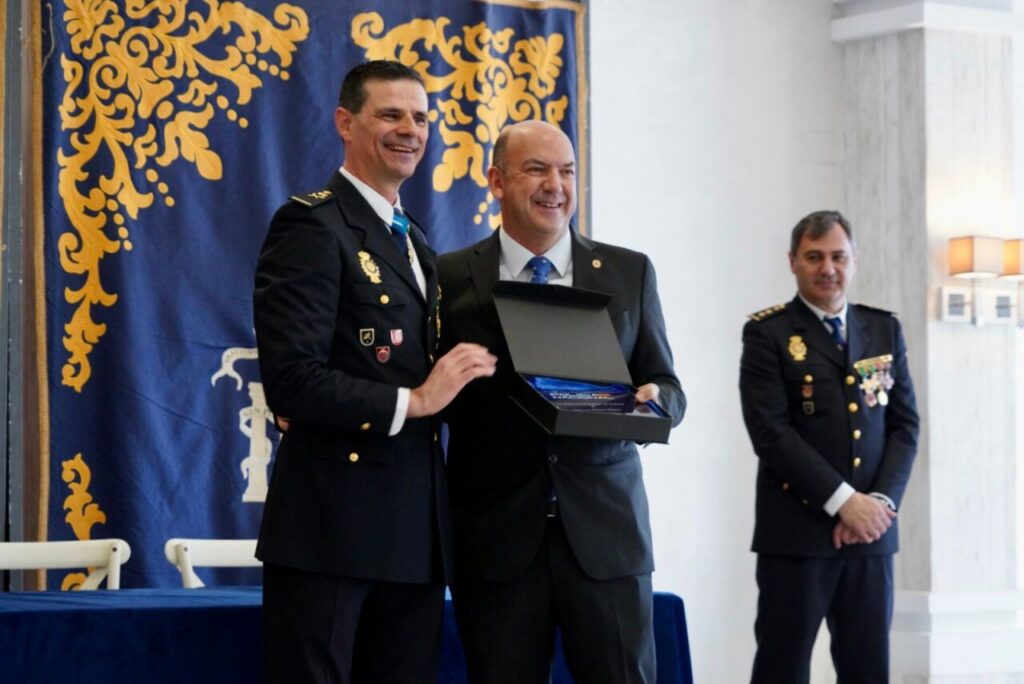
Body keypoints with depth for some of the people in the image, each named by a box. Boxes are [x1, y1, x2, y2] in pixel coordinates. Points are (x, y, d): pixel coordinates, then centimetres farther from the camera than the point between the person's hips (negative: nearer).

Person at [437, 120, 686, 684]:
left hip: (604, 531, 1)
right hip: (495, 536, -1)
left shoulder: (630, 273, 10)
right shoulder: (452, 278, 4)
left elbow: (665, 385, 10)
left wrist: (654, 401, -12)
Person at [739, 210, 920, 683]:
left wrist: (881, 500, -7)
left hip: (871, 530, 4)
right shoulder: (768, 334, -1)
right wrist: (843, 501, -15)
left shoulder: (885, 330, 13)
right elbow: (771, 432, -10)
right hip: (796, 530, -4)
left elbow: (905, 425, 10)